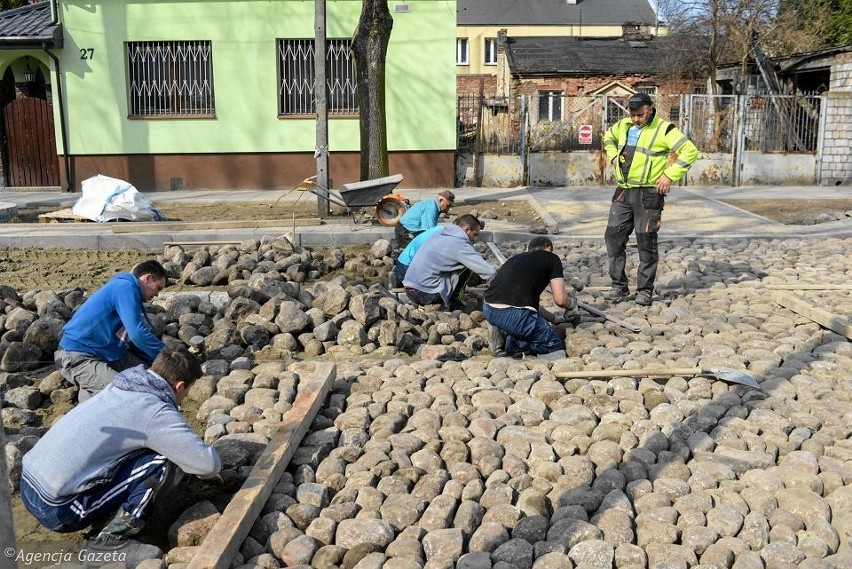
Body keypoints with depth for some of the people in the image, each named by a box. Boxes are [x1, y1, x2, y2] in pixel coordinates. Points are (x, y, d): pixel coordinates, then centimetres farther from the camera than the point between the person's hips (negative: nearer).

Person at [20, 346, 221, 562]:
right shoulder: (156, 412, -15)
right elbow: (207, 461, -16)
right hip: (58, 510, -9)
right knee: (167, 460, -11)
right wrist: (209, 471, 9)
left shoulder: (119, 388, 10)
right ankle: (112, 540, -8)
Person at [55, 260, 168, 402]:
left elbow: (133, 339, 17)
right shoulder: (126, 287, -16)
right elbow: (137, 334, -26)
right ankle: (90, 396, -1)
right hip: (78, 358, -10)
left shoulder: (127, 289, 14)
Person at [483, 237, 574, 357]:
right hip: (513, 314, -7)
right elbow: (560, 300, 6)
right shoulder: (552, 259, 12)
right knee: (554, 343, 12)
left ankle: (503, 333, 8)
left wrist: (553, 318, 46)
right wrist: (569, 303, 30)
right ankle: (509, 342, -5)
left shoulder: (515, 258, 30)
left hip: (487, 310, 7)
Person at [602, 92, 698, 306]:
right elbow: (608, 138, 33)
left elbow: (690, 151, -13)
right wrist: (614, 157, 17)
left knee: (646, 243, 0)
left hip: (648, 194, -6)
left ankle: (645, 290, 11)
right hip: (623, 192, 6)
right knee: (614, 238, 4)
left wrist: (670, 175, -17)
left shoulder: (664, 129, -8)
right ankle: (619, 287, 13)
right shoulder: (623, 125, 10)